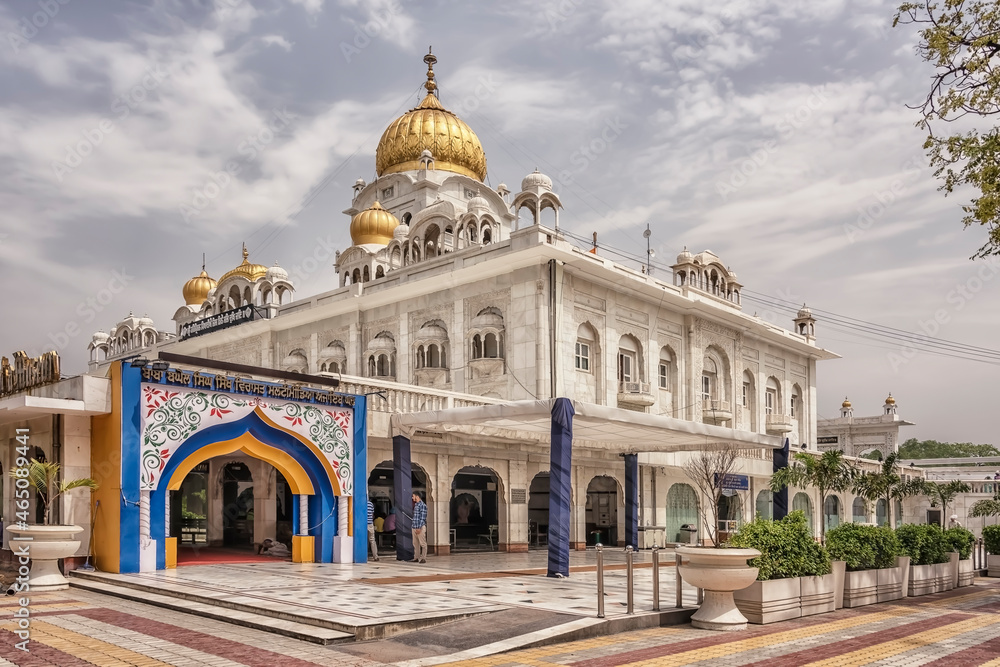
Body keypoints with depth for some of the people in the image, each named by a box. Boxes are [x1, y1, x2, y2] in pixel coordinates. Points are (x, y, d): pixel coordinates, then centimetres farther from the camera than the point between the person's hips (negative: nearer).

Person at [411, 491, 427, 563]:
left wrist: (419, 527, -19)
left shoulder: (422, 505, -11)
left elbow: (422, 518, -16)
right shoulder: (415, 504, 15)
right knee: (415, 544, 11)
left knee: (422, 543, -3)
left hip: (420, 527, -9)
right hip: (414, 527, 9)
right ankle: (416, 558, 17)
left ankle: (422, 558, -2)